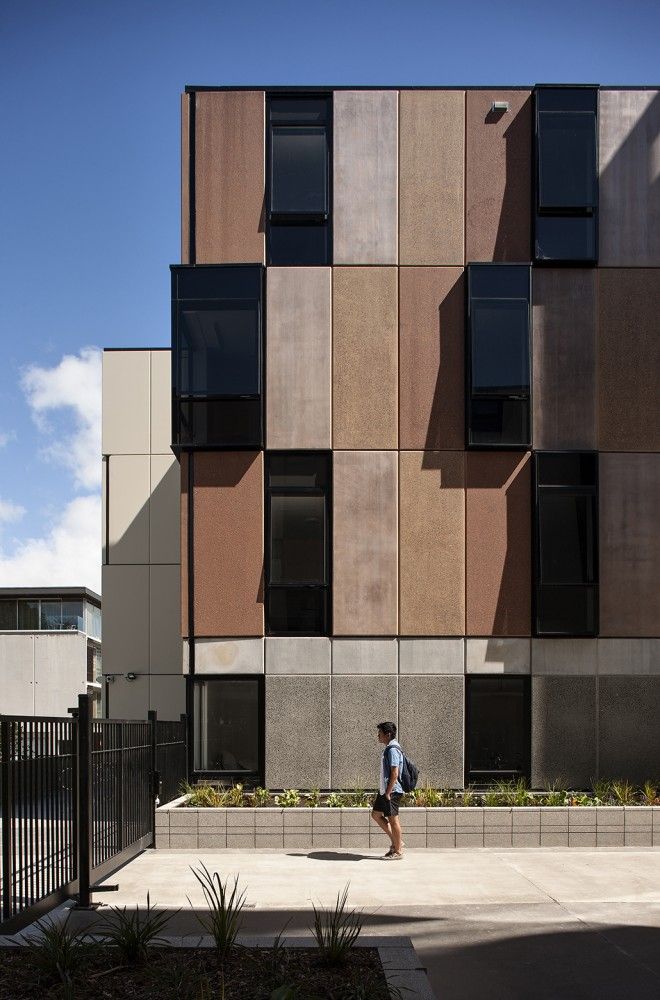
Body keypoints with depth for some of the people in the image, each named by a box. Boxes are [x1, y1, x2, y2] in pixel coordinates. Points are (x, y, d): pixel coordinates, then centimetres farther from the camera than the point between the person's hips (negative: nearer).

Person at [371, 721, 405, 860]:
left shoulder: (392, 750, -17)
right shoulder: (388, 748, 15)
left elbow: (395, 773, -22)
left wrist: (388, 793, -21)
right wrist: (382, 792, 21)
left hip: (392, 791, -10)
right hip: (385, 790, 10)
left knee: (393, 819, -2)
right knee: (376, 814, 14)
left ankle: (398, 851, 7)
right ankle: (396, 842, 20)